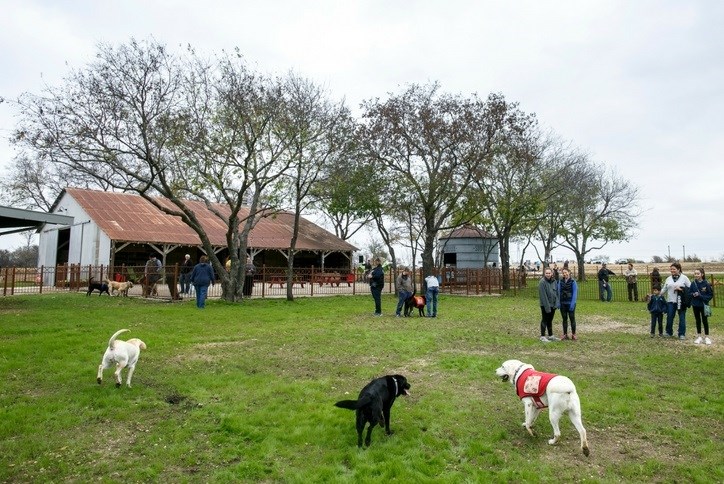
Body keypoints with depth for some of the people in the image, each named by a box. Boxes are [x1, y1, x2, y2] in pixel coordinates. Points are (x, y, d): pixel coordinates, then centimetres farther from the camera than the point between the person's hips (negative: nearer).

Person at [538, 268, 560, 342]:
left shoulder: (554, 281, 5)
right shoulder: (542, 282, -16)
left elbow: (556, 292, 9)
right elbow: (543, 295, -18)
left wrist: (557, 303, -1)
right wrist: (547, 306, -20)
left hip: (553, 304, 6)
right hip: (545, 305, -6)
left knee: (550, 320, 16)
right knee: (544, 320, 0)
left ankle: (551, 336, 25)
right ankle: (542, 336, 7)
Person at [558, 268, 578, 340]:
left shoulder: (573, 281, -6)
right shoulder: (560, 281, 4)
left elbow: (575, 293, -9)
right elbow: (559, 292, 7)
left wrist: (572, 303, -15)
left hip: (570, 303, -3)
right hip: (563, 303, 3)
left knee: (572, 318, 4)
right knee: (564, 319, 9)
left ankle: (573, 334, 13)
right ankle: (565, 334, 15)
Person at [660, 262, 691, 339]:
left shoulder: (684, 278, -1)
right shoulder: (668, 279, 10)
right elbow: (664, 289, 13)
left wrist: (682, 289, -16)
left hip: (681, 302, -3)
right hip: (670, 301, 3)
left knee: (682, 318, 4)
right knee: (669, 317, 5)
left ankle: (682, 334, 14)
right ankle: (669, 332, 19)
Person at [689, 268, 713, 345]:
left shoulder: (706, 283, -11)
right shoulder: (693, 283, -2)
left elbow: (711, 295, -8)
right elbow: (690, 293, 6)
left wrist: (701, 296, -19)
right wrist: (693, 294, -15)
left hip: (704, 305, -3)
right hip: (695, 305, 3)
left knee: (705, 320, 6)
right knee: (698, 320, 13)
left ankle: (707, 337, 18)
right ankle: (699, 337, 22)